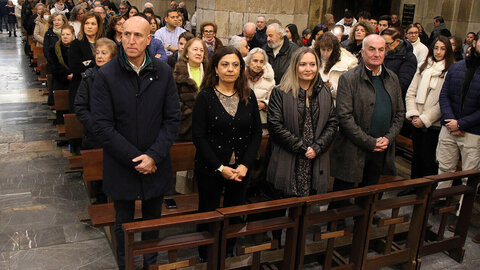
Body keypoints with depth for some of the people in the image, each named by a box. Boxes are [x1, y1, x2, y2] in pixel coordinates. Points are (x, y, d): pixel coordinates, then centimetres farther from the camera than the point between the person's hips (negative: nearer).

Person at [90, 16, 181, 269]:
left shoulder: (163, 72, -5)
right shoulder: (106, 75, -11)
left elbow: (172, 118, -4)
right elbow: (102, 127, -13)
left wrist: (154, 156, -14)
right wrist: (135, 159, -16)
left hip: (156, 165, 2)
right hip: (121, 167, -2)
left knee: (153, 220, 19)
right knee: (124, 224, 16)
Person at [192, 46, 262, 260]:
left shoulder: (249, 96, 3)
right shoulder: (205, 97, -7)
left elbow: (257, 132, 3)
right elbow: (198, 136, -10)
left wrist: (245, 165, -8)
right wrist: (220, 168, -15)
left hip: (241, 169, 3)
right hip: (210, 169, -3)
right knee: (208, 214, 9)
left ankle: (228, 254, 34)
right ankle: (205, 258, 30)